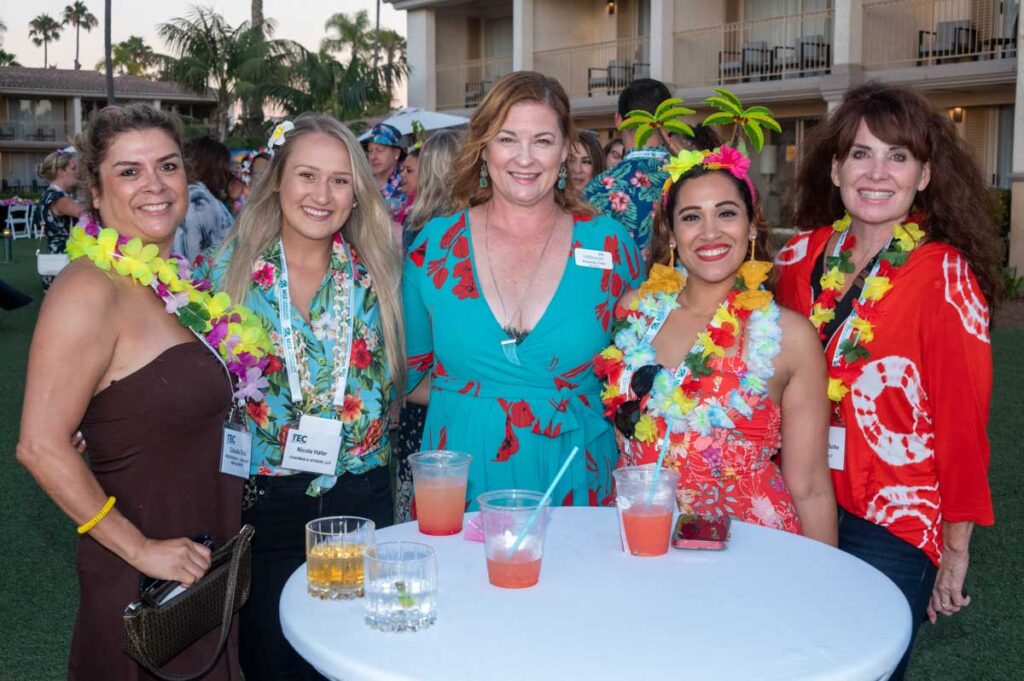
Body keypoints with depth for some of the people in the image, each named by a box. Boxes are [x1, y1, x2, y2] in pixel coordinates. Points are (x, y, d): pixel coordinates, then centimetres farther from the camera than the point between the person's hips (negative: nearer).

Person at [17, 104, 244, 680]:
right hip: (142, 585, -7)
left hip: (205, 568, 8)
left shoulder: (180, 281, 8)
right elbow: (42, 447, -22)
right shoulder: (90, 289, -17)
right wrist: (140, 549, -18)